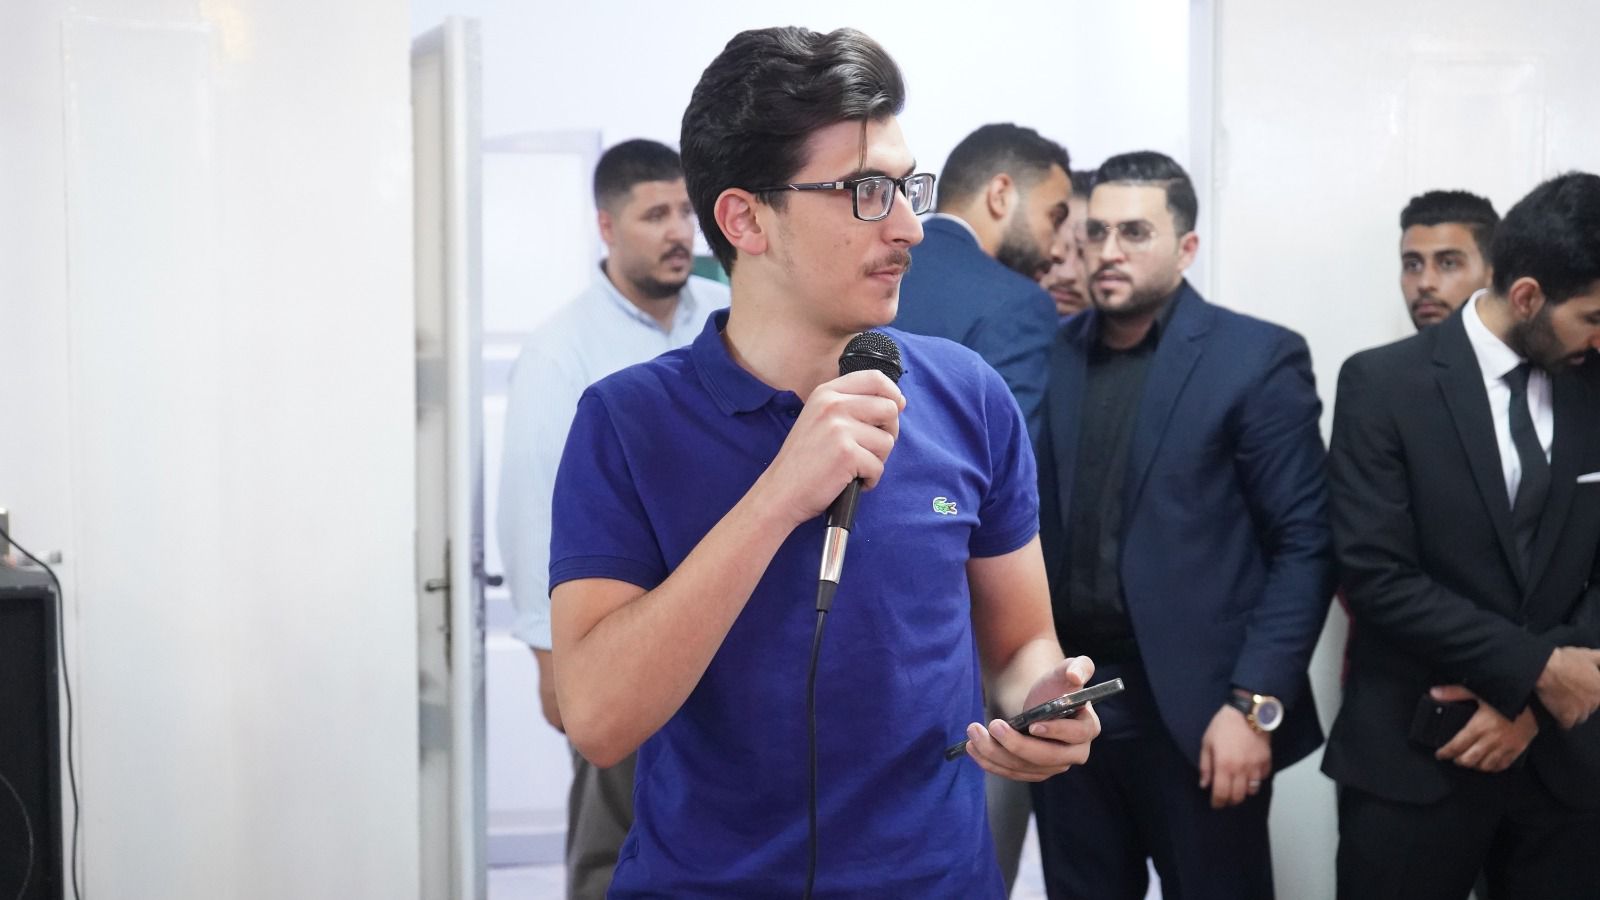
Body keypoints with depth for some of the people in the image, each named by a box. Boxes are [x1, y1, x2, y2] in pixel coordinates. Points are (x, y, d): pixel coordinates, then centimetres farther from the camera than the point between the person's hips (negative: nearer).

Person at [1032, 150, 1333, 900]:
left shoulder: (1257, 359, -4)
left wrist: (1255, 703, -14)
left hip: (1195, 708, -3)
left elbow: (1305, 545, -7)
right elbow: (1031, 524, 9)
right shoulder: (1051, 354, 8)